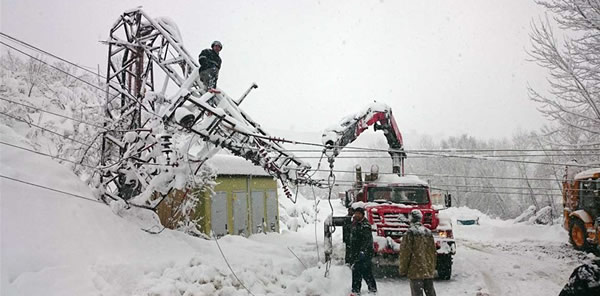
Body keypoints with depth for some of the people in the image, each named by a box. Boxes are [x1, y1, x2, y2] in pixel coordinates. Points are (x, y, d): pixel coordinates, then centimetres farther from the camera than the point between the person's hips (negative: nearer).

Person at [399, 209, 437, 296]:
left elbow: (405, 253, -11)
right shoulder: (428, 232, 7)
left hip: (416, 271, -6)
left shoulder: (410, 232, -12)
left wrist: (403, 269, -2)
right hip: (429, 270, 6)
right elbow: (433, 252, 13)